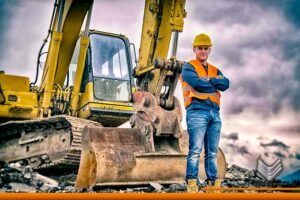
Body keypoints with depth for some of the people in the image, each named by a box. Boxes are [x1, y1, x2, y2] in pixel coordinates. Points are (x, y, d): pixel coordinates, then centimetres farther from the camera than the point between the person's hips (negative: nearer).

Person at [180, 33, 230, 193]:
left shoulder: (215, 70, 24)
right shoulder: (188, 67, 7)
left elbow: (226, 84, 4)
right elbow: (197, 83, -12)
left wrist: (209, 80, -6)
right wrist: (215, 85, 3)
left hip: (214, 113, 6)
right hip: (197, 111, -6)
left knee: (212, 152, 6)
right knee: (195, 149, -11)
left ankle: (213, 182, 9)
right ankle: (192, 182, -10)